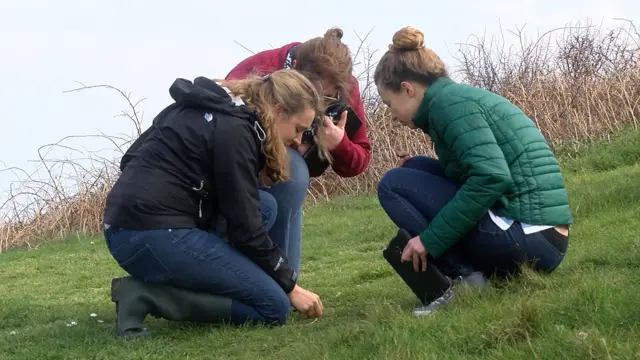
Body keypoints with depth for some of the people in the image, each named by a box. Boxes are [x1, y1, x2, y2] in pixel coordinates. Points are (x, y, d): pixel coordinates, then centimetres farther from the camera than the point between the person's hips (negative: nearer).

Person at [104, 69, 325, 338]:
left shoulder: (213, 110, 17)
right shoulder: (233, 131, -11)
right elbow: (245, 226, -9)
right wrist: (290, 287, 1)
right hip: (153, 235, -10)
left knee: (264, 207, 13)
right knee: (273, 308, -6)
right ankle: (146, 294, -11)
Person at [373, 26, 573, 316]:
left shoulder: (447, 100, -9)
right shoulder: (463, 97, 20)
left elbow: (491, 177, -22)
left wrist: (430, 239, -16)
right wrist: (414, 171, 14)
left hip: (524, 238, -10)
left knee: (393, 184, -3)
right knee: (414, 169, 17)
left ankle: (464, 279, -9)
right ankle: (470, 272, 7)